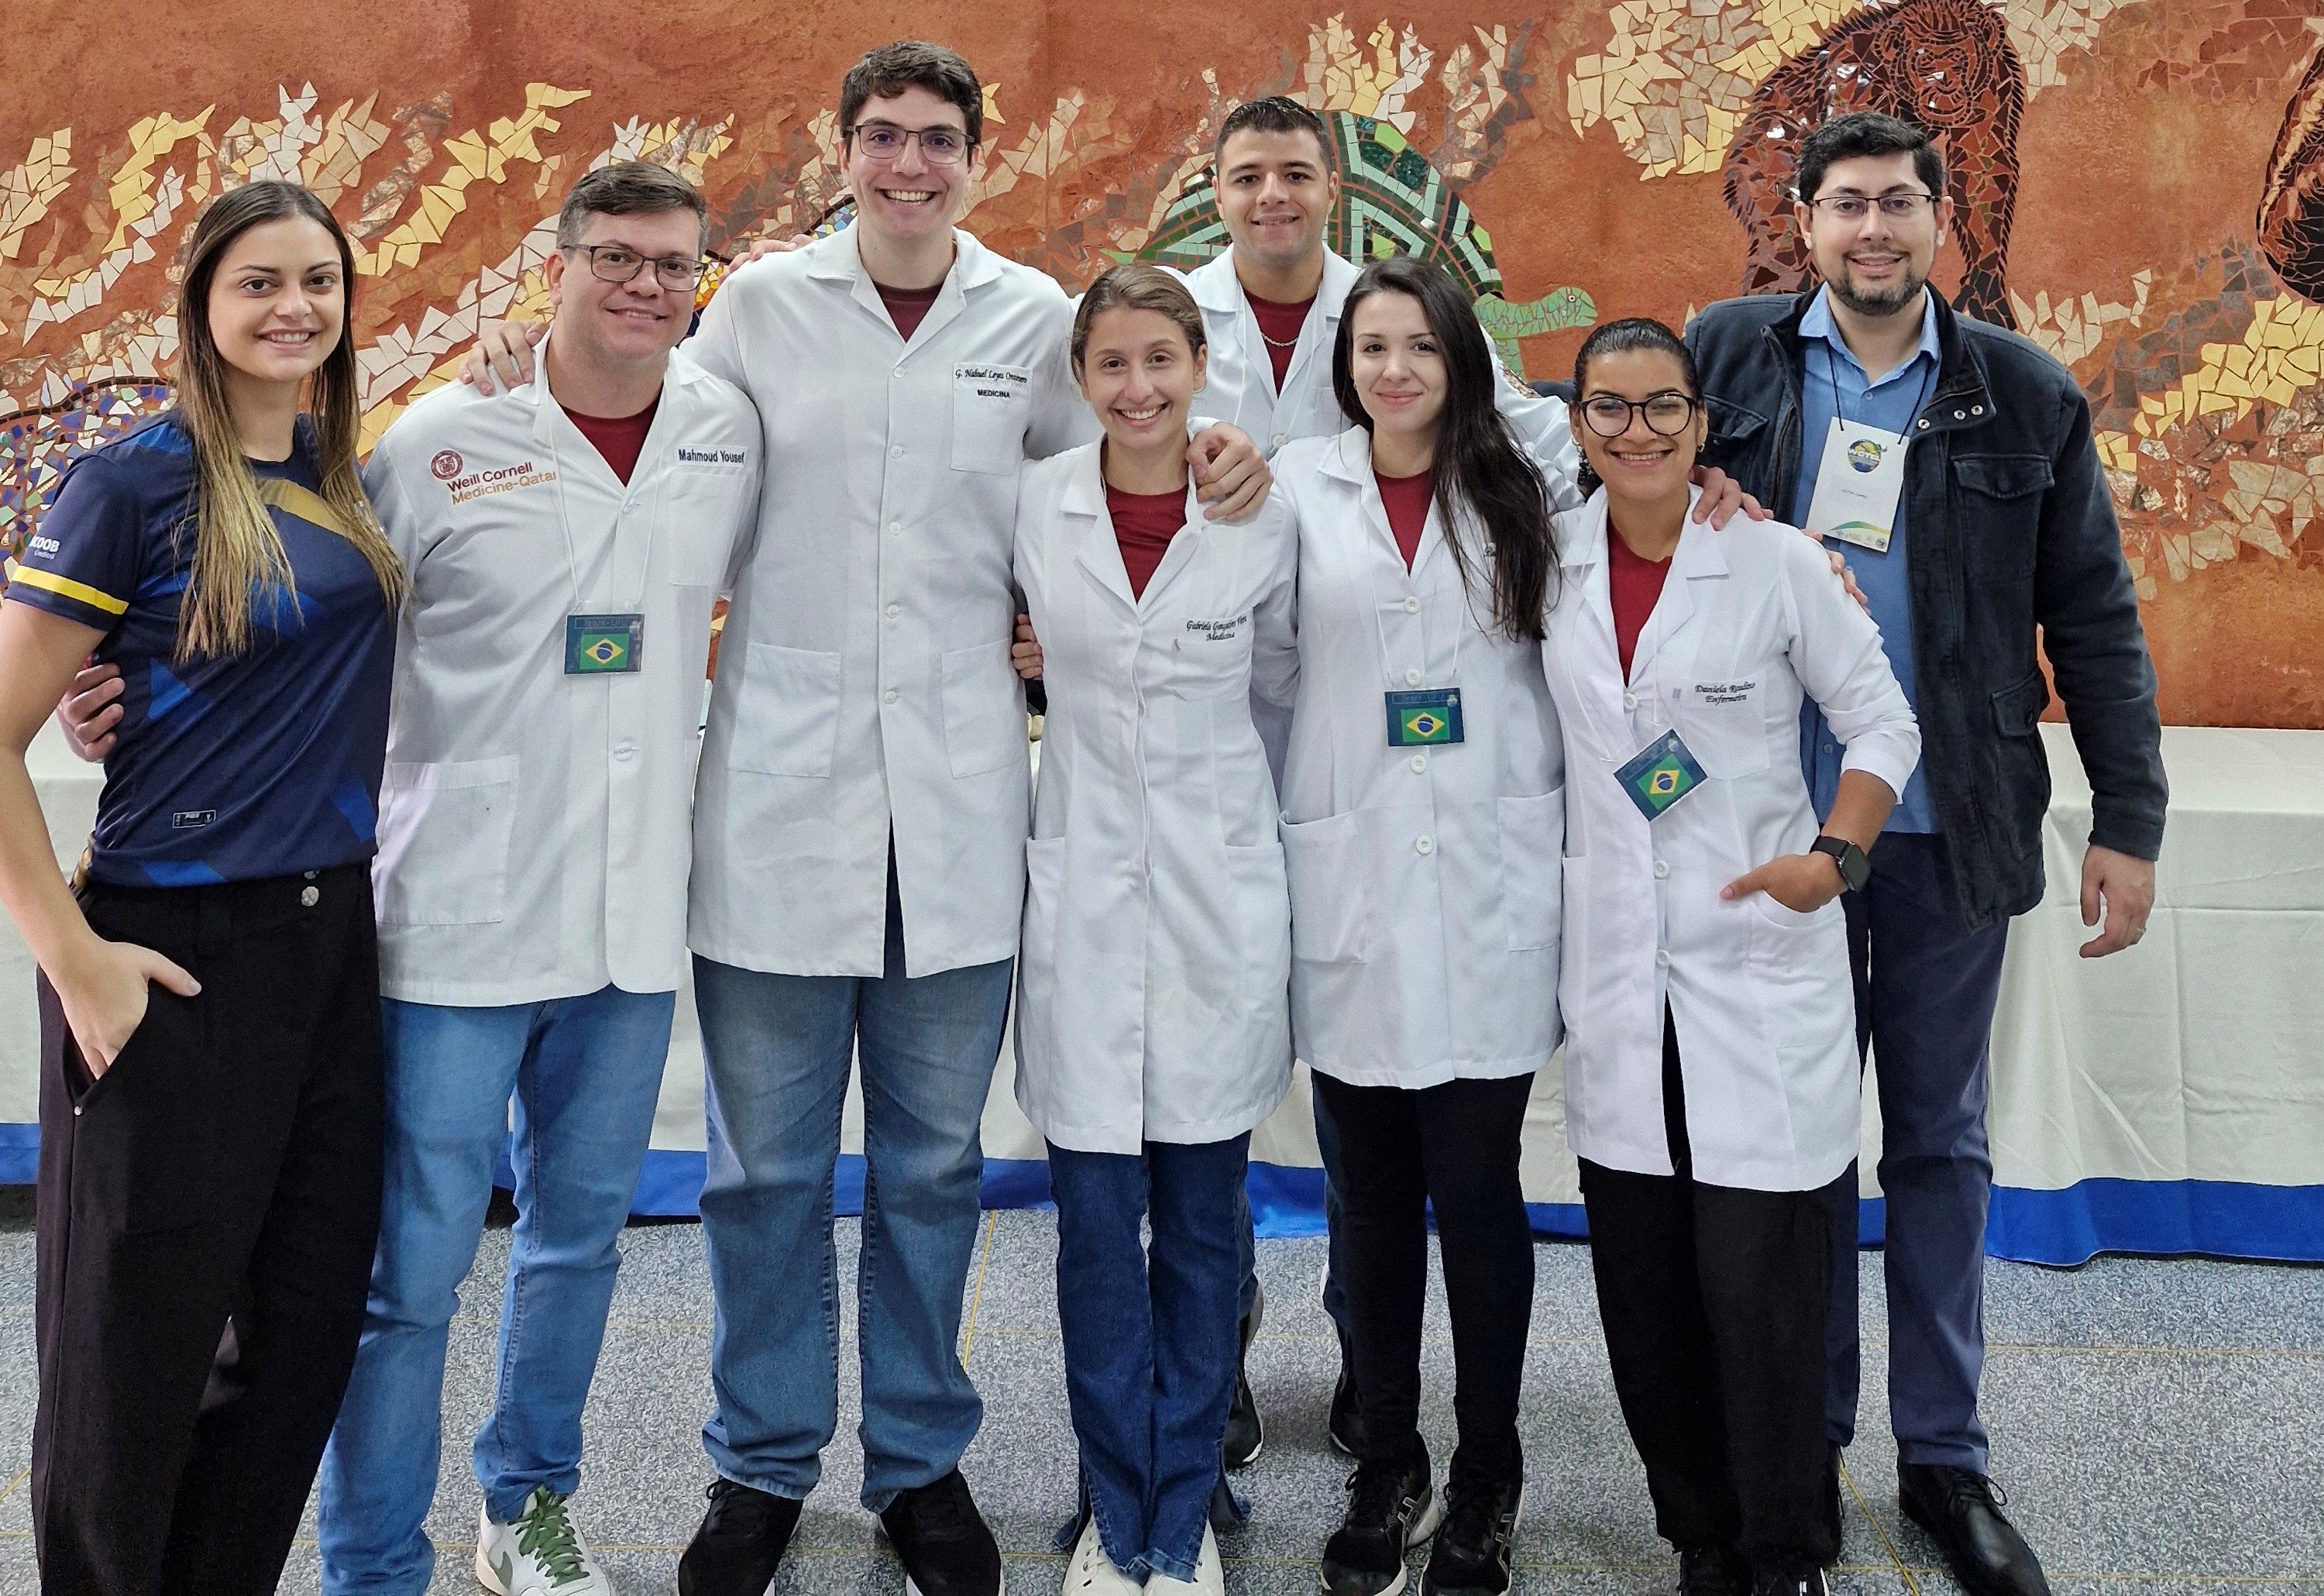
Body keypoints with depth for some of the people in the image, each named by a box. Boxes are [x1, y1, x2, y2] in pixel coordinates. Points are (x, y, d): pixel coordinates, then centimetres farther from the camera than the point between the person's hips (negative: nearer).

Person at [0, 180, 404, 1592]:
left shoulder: (345, 480, 8)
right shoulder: (135, 485, -11)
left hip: (331, 945, 6)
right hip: (180, 957, -6)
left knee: (306, 1329, 13)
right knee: (138, 1352, 6)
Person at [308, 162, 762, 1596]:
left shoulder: (730, 430, 5)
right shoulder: (439, 442, -6)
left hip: (637, 922, 4)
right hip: (460, 918, -4)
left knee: (583, 1235, 18)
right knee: (414, 1265, -1)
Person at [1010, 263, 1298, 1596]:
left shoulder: (1263, 519, -2)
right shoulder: (1033, 505, -1)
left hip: (1220, 897, 0)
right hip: (1085, 896, 0)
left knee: (1201, 1227, 8)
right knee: (1098, 1227, 4)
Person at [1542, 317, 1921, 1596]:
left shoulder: (1780, 563, -4)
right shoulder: (1549, 558, 5)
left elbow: (1884, 723, 2)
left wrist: (1835, 854, -13)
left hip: (1762, 966, -3)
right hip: (1616, 973, 4)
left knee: (1761, 1279, -4)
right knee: (1642, 1284, 8)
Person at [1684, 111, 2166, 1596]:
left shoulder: (2027, 397, 2)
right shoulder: (1728, 354, 1)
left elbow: (2094, 623, 3)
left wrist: (2129, 823, -1)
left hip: (1951, 828, 1)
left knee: (1943, 1140, 10)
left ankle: (1945, 1456, 24)